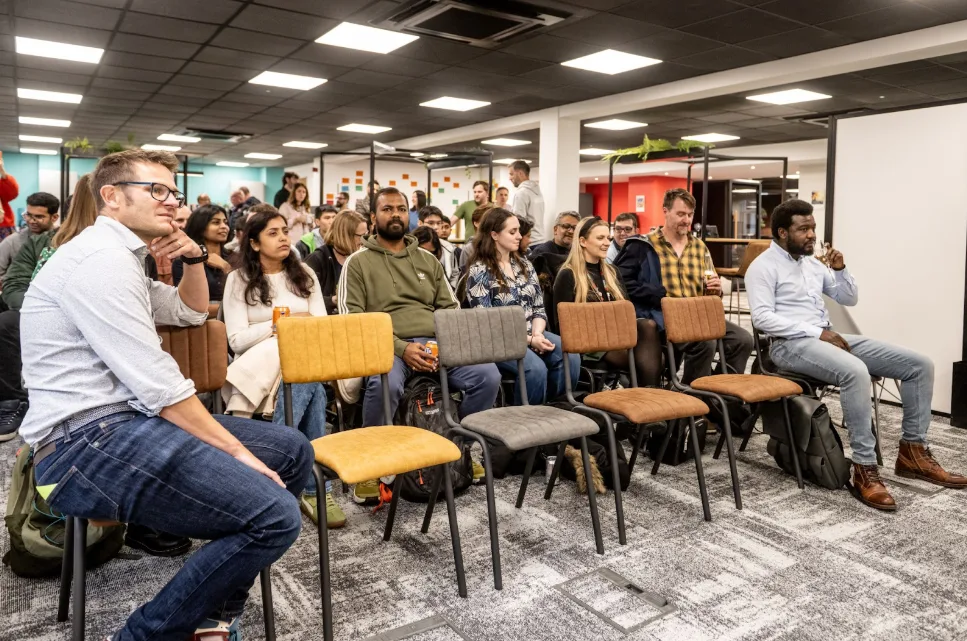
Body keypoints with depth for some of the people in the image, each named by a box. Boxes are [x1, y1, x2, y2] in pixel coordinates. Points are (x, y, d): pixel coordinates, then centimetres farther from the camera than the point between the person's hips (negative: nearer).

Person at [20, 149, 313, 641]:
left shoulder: (121, 257, 19)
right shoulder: (101, 258, -14)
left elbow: (191, 313, 32)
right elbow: (159, 386, -20)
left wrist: (193, 259, 12)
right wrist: (236, 451, -15)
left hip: (125, 420, 11)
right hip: (87, 442, -11)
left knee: (293, 453, 9)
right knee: (274, 515, -26)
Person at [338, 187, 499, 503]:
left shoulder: (428, 260, 20)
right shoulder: (358, 262, 6)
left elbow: (450, 309, 17)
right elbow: (351, 320, -4)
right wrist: (401, 348, -16)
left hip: (435, 344, 4)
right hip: (387, 346, -4)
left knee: (488, 375, -19)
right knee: (384, 385, -39)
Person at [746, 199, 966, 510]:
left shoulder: (811, 262, 17)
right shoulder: (763, 266, -6)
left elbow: (849, 299, 21)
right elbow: (762, 317, -18)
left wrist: (840, 270, 1)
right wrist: (817, 332, -19)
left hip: (827, 337, 8)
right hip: (790, 344, -8)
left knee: (919, 364, -2)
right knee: (856, 371, -38)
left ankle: (913, 451, 5)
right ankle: (865, 467, -29)